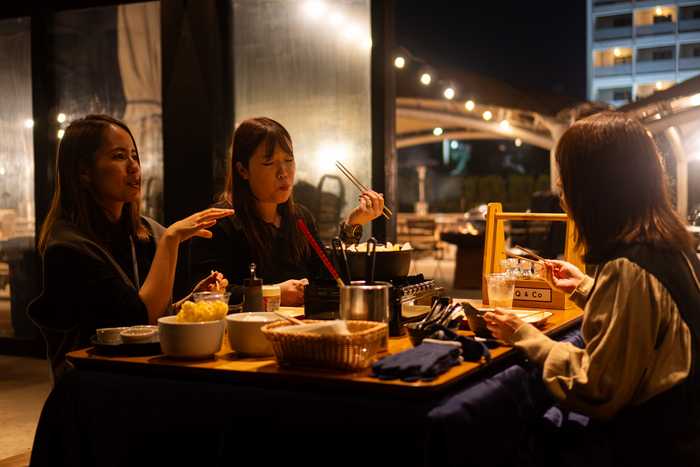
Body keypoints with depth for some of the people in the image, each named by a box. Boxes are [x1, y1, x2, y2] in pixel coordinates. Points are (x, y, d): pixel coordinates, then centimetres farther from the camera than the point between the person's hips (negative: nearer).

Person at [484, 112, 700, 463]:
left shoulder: (627, 269, -27)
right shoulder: (671, 243, 3)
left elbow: (596, 392, -22)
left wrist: (525, 337, -11)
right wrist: (583, 288, 17)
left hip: (647, 447, -9)